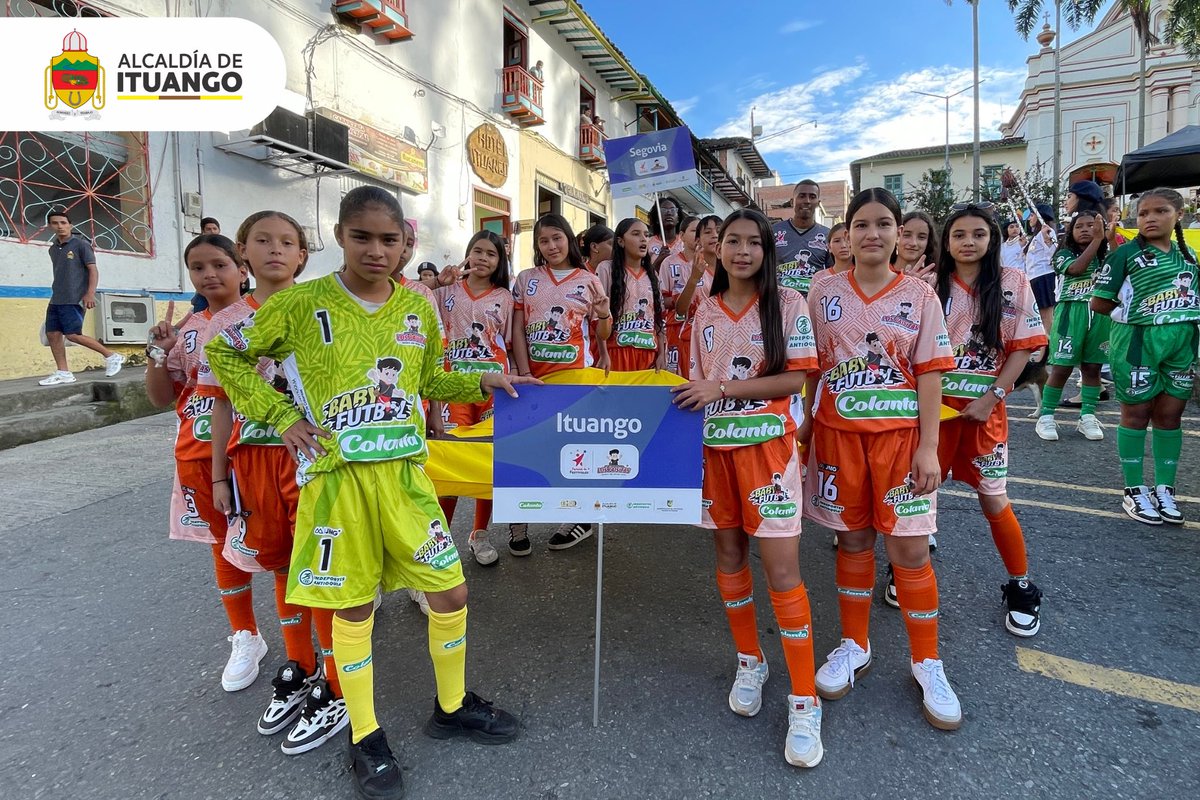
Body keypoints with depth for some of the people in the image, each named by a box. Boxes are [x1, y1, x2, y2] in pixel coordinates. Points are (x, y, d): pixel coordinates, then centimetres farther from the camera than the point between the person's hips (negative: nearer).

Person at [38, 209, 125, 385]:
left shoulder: (80, 244, -4)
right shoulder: (53, 249, 16)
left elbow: (93, 270, -9)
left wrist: (90, 293, -18)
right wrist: (56, 295, 21)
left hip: (74, 299, -8)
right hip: (56, 300, 8)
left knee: (73, 335, -14)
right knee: (52, 334, 3)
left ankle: (112, 357, -3)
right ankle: (63, 372, 9)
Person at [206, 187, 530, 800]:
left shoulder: (418, 308, 5)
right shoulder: (301, 304, -5)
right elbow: (224, 354, 6)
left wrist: (481, 382, 4)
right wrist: (281, 415, -4)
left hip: (405, 472, 3)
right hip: (338, 475, -3)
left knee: (451, 592, 6)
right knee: (353, 607, 9)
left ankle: (453, 705, 33)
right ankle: (366, 737, 31)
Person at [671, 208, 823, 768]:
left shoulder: (787, 304, -3)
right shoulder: (705, 312, 8)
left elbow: (795, 379, -10)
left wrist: (724, 388, -17)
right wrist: (687, 402, -5)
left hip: (767, 444, -4)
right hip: (714, 446, 4)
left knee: (781, 570, -5)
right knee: (729, 556, 13)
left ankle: (804, 701, 9)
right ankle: (749, 662, 34)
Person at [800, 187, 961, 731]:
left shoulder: (919, 296, 0)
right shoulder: (824, 292, 2)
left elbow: (929, 375, -2)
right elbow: (810, 366, 7)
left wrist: (928, 447, -8)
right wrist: (804, 422, 2)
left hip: (900, 434, -1)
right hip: (838, 432, 1)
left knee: (909, 548, 2)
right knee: (852, 541, 12)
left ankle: (926, 662, 22)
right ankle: (853, 647, 29)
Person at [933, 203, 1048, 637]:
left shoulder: (1012, 283, 0)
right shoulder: (932, 286, 2)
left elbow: (1022, 347, -2)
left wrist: (992, 397, -10)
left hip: (984, 406, -1)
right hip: (934, 403, 1)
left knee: (993, 499, 4)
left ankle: (1021, 587, 23)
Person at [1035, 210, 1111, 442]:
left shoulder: (1107, 254, 11)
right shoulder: (1065, 254, 0)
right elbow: (1077, 268, -20)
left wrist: (1110, 238, -14)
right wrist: (1097, 240, -22)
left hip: (1100, 314, 4)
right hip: (1071, 313, -3)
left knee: (1092, 368, 8)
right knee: (1061, 368, -4)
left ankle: (1087, 417, 16)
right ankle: (1046, 416, 4)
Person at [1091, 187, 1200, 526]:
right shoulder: (1126, 253, -7)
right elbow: (1099, 303, -9)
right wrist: (1132, 312, -4)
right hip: (1137, 342, -5)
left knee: (1170, 416, 10)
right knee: (1136, 414, 3)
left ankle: (1164, 490, 21)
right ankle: (1135, 492, 12)